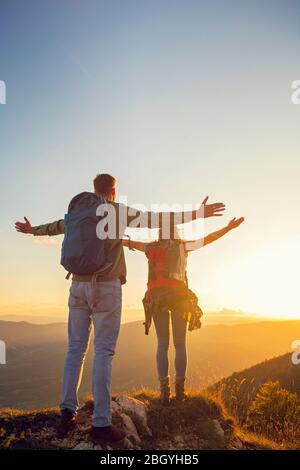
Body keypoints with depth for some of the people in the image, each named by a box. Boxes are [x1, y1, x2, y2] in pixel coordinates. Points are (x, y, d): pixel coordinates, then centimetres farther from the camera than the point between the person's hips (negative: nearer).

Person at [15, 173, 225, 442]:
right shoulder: (118, 211, -1)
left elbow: (54, 226, 30)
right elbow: (156, 219, -10)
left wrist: (32, 230, 52)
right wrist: (198, 214, -9)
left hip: (79, 284, 5)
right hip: (106, 286, -5)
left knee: (76, 348, 11)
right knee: (104, 351, -3)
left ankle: (68, 412, 7)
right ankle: (101, 423, -2)